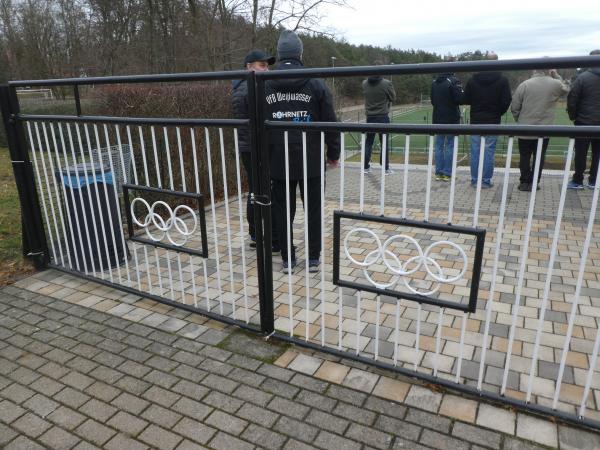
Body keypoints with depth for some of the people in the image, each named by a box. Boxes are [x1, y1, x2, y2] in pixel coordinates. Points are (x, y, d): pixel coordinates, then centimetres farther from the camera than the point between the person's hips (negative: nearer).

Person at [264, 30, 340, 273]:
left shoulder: (263, 85, -1)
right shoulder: (315, 83, -5)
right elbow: (330, 122, -3)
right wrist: (334, 153, 7)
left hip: (278, 161, 1)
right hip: (310, 161, -1)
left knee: (283, 211, 11)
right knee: (313, 209, 11)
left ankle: (288, 259, 19)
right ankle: (313, 258, 18)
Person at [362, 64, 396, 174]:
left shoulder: (365, 83, -2)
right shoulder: (387, 83, -12)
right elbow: (393, 98, 0)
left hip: (370, 117, 3)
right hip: (383, 117, -3)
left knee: (368, 142, 11)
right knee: (384, 143, 4)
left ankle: (366, 167, 15)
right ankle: (386, 168, 8)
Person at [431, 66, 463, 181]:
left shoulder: (434, 82, 6)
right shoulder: (454, 81, -13)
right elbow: (459, 99, -16)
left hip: (438, 119, 5)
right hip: (452, 119, -5)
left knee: (439, 145, 9)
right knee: (450, 146, 1)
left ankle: (438, 173, 11)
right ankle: (447, 173, 2)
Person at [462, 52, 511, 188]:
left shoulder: (473, 79, -1)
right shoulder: (502, 80, -5)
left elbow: (465, 99, 1)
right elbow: (506, 101, -7)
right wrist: (498, 113, 11)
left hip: (476, 121, 2)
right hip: (493, 121, -1)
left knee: (475, 151, 7)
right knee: (489, 151, 3)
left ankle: (475, 179, 11)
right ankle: (486, 180, 5)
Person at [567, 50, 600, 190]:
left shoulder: (583, 77, -9)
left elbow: (572, 99, -11)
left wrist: (573, 116, 2)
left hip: (584, 122, -3)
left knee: (581, 153, 3)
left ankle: (577, 181, 6)